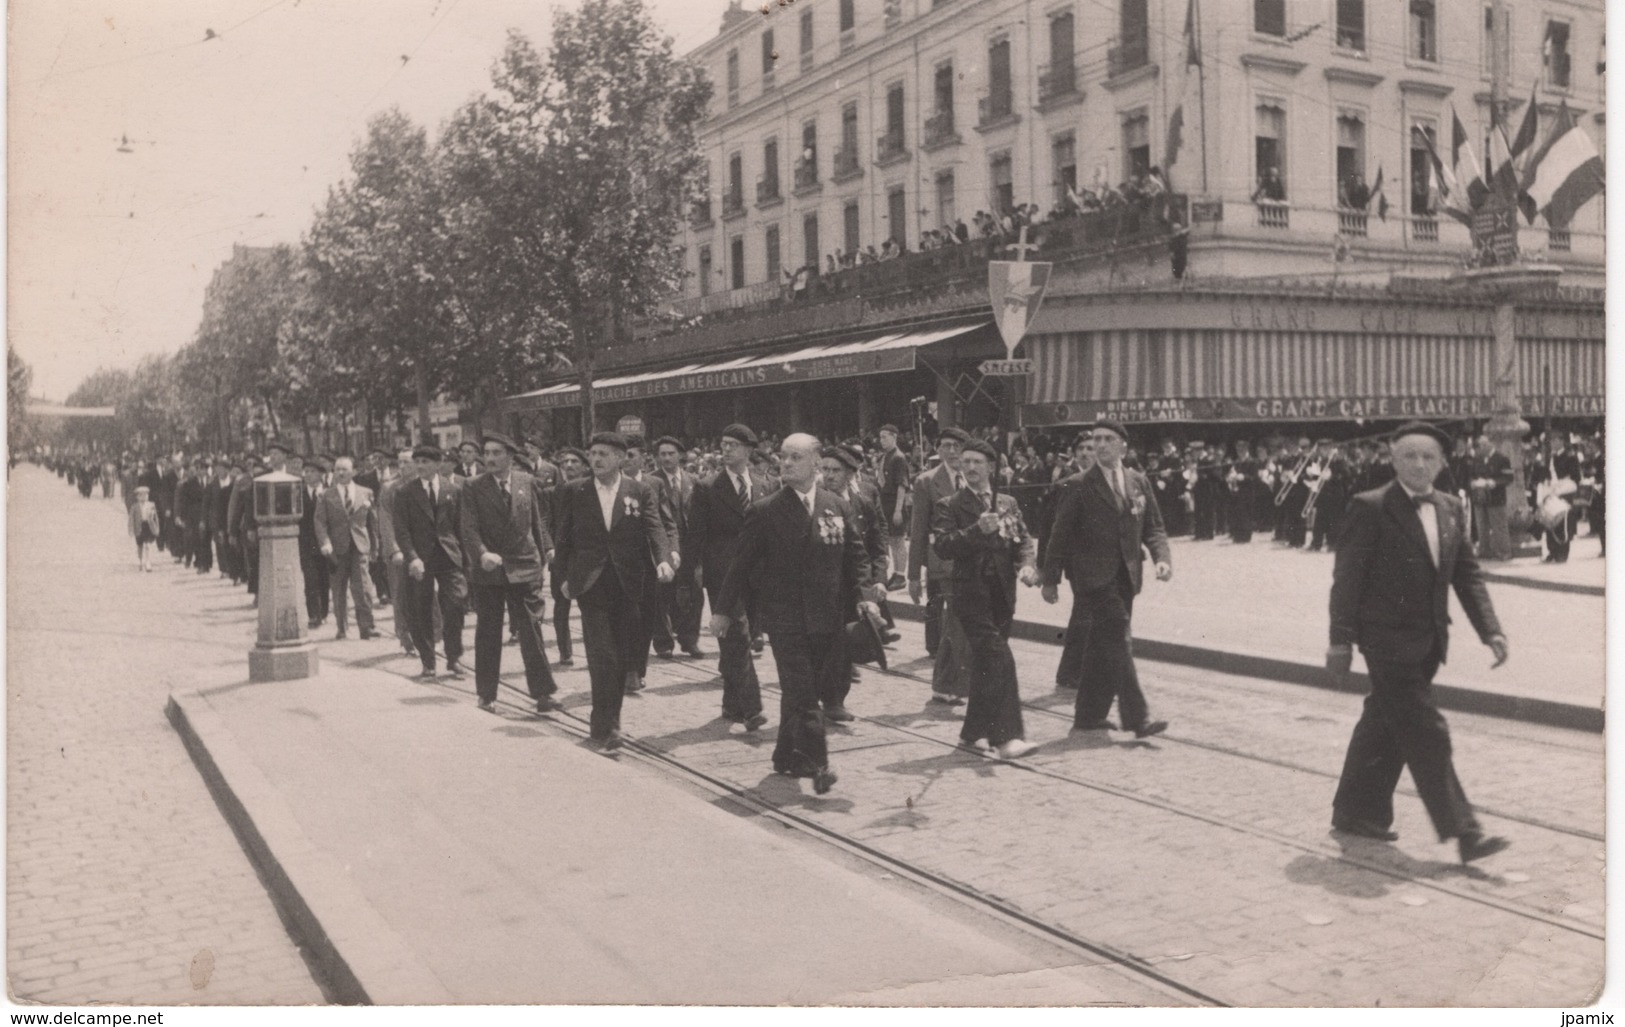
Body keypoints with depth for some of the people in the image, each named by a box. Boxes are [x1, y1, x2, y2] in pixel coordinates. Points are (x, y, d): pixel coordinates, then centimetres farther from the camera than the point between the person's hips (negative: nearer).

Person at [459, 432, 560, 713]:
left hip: (524, 567, 1)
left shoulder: (527, 482, 5)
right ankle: (487, 695, 18)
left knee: (531, 631, -2)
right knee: (487, 636, 7)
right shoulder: (473, 489, -2)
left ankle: (541, 692, 3)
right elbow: (468, 529, -10)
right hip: (487, 571, -1)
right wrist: (482, 554, -26)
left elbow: (537, 521, 12)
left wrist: (545, 549, 7)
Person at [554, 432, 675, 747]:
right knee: (602, 656, -10)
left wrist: (663, 560, -24)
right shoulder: (575, 491, 6)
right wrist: (566, 576, 8)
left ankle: (604, 725, 23)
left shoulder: (641, 491, 4)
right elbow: (565, 536, 12)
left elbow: (655, 528, -6)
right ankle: (607, 727, -5)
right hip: (591, 586, -1)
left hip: (628, 586, 1)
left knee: (622, 656, 7)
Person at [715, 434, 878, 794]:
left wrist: (862, 596, -2)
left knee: (802, 691, 11)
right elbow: (743, 563, 0)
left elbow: (854, 556, 10)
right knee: (801, 690, -9)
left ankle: (787, 755, 27)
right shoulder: (765, 511, -4)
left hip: (828, 617, 4)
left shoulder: (838, 507, 6)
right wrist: (723, 608, 1)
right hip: (785, 617, -3)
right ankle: (816, 763, -8)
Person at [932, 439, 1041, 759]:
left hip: (1002, 595, 5)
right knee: (999, 661, -16)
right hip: (972, 594, -5)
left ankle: (973, 733, 25)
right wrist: (977, 529, -25)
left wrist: (1029, 564, -10)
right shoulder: (949, 506, 0)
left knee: (986, 665, 12)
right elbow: (943, 546, -13)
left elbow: (1023, 540, 10)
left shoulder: (1008, 503, 15)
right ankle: (1006, 736, -17)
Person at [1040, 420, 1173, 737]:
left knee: (1104, 648, 12)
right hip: (1093, 577, -5)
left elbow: (1152, 527, 13)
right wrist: (1051, 579, -5)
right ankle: (1137, 717, -14)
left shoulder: (1138, 482, 11)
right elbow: (1061, 534, -3)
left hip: (1125, 577, 5)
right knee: (1117, 642, -14)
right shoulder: (1079, 486, -4)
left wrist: (1162, 557, -5)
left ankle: (1089, 716, 23)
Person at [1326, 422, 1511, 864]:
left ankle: (1358, 811, 29)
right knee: (1426, 733, -8)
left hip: (1428, 641, 7)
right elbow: (1347, 578, -10)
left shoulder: (1451, 509, 10)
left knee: (1385, 727, 16)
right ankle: (1462, 832, -6)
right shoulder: (1370, 509, -11)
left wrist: (1490, 629, -1)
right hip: (1387, 640, -7)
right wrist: (1341, 640, -11)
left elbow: (1467, 574, 10)